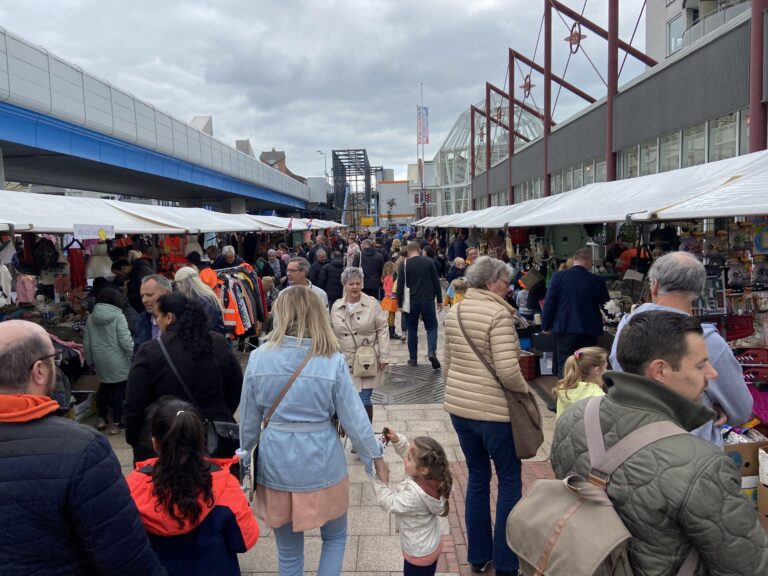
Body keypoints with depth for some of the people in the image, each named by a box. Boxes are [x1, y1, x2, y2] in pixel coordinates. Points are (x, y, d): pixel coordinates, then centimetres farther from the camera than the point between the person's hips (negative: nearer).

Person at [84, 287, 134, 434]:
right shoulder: (118, 316, -14)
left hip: (100, 362, 6)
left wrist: (90, 360, 20)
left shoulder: (91, 318, 3)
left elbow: (86, 342, 8)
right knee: (119, 391, 5)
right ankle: (116, 423, 9)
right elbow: (125, 341, -16)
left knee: (104, 388, 22)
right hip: (117, 362, -5)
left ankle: (101, 419, 28)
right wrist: (135, 356, -4)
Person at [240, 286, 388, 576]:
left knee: (288, 551, 21)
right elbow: (354, 418, -8)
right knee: (335, 538, 25)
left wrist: (244, 457, 16)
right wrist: (376, 457, 7)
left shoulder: (258, 358, -9)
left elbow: (248, 421, 0)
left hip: (276, 462, 2)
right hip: (321, 462, -1)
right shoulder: (333, 361, -13)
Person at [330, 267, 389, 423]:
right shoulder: (336, 307, 6)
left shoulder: (372, 304, -4)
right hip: (345, 362, 3)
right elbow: (332, 333, 11)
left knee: (364, 400, -5)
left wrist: (383, 357, -8)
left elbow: (383, 330, -4)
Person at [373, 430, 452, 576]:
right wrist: (397, 440, -17)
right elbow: (411, 453, -4)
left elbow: (388, 503, -25)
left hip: (419, 554, -7)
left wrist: (378, 479, -22)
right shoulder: (431, 477, -18)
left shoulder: (414, 496, -39)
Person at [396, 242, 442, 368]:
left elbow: (400, 285, -5)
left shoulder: (404, 264, -3)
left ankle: (413, 358, 13)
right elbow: (436, 282, 2)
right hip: (428, 300, 0)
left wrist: (399, 303, 2)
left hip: (412, 301, 0)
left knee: (412, 329, 12)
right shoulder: (428, 262, 2)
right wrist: (439, 300, 9)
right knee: (432, 327, 9)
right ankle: (432, 352, -13)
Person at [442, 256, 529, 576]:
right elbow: (507, 370, -24)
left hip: (459, 406, 7)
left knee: (477, 477, 19)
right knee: (509, 482, 10)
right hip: (494, 410, -7)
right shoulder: (498, 313, -17)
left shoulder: (454, 312, 6)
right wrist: (524, 388, -6)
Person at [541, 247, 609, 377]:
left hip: (564, 328, 0)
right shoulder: (596, 281, -7)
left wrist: (546, 325, 5)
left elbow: (549, 303, -4)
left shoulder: (558, 276, -6)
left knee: (564, 367, 6)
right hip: (588, 330, 0)